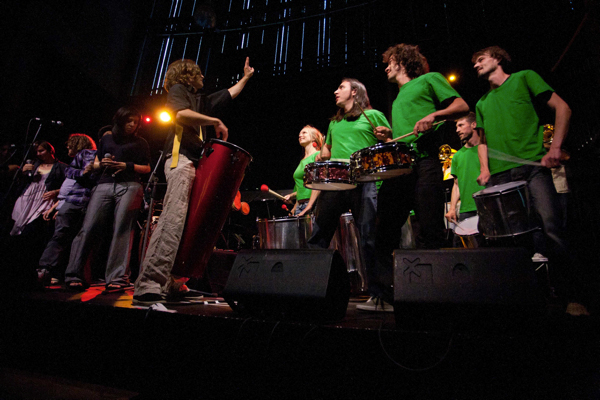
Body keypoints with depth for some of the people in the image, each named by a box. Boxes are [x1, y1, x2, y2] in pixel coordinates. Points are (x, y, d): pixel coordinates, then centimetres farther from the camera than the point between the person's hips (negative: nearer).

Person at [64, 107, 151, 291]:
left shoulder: (140, 142, 18)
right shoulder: (107, 137, 25)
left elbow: (147, 168, 10)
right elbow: (95, 164, 25)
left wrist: (127, 166, -5)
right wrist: (102, 164, 3)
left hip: (129, 186, -2)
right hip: (104, 186, 3)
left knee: (122, 229, -14)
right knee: (89, 228, -9)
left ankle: (117, 278, -16)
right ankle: (74, 275, -6)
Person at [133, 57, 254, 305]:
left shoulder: (199, 100, 32)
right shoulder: (178, 89, 10)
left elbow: (228, 95, 43)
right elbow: (181, 114, -11)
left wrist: (246, 77, 51)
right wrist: (216, 122, -6)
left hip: (195, 162, 9)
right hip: (181, 159, -9)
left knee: (185, 224, 2)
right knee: (174, 219, -23)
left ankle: (171, 284, 4)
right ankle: (147, 286, -26)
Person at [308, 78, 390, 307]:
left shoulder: (373, 115, 13)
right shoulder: (334, 122, 29)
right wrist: (322, 156, 12)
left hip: (363, 181, -5)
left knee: (369, 236, -6)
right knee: (318, 235, 2)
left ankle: (377, 291, 3)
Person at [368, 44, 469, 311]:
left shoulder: (429, 79, 15)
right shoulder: (397, 99, 33)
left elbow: (462, 107, 4)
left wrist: (433, 115, -13)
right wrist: (388, 136, 12)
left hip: (423, 162, -7)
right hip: (397, 166, 7)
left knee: (429, 234, -9)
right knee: (385, 231, -1)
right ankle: (384, 295, 4)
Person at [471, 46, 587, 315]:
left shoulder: (524, 78, 14)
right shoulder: (482, 103, 26)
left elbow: (562, 108, 6)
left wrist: (555, 146, -8)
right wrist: (485, 169, 7)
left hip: (532, 166, -4)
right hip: (499, 175, 4)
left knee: (550, 226, -14)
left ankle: (570, 297, -6)